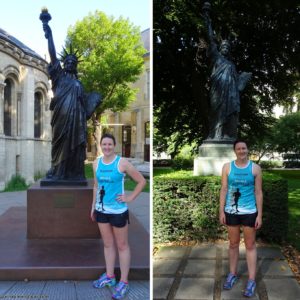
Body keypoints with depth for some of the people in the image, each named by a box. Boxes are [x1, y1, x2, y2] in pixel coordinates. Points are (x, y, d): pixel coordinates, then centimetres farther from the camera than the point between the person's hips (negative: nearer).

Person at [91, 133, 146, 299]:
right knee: (108, 244, 17)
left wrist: (130, 198, -10)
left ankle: (124, 282, 14)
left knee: (122, 245, 5)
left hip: (118, 211, -5)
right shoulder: (97, 163, 3)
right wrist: (93, 206, 14)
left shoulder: (122, 163, -13)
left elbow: (142, 181, -8)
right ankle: (109, 276, 31)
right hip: (101, 210, 5)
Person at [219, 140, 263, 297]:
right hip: (231, 211, 1)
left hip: (249, 212, -1)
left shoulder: (255, 168, -3)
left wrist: (259, 215, -4)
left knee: (250, 245, 6)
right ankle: (232, 274, 30)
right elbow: (224, 190, 0)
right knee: (233, 244, 14)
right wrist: (221, 211, -3)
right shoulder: (227, 167, -1)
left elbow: (258, 192, -2)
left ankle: (251, 280, 15)